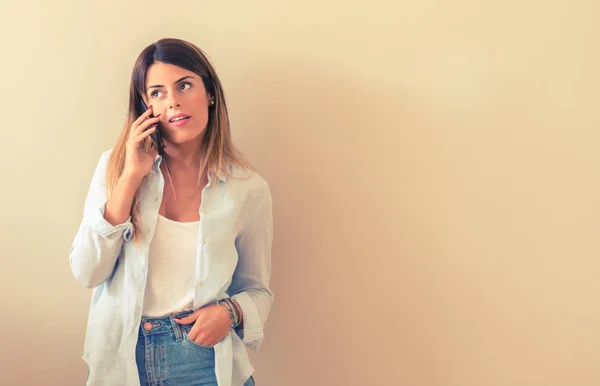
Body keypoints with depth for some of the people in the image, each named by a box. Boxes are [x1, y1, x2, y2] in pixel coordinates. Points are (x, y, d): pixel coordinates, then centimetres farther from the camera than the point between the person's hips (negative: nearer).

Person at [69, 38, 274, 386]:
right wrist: (131, 177, -16)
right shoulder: (116, 166, -4)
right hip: (121, 358, 1)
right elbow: (87, 272, -12)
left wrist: (230, 312, -17)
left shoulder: (248, 189, -7)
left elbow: (257, 290, 4)